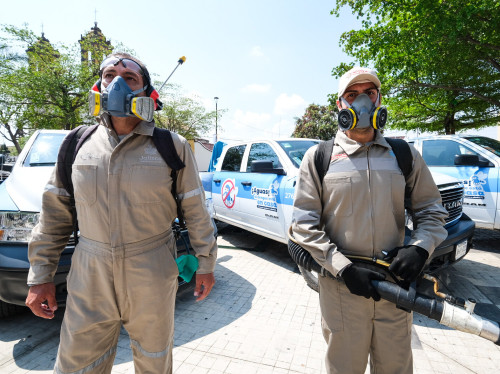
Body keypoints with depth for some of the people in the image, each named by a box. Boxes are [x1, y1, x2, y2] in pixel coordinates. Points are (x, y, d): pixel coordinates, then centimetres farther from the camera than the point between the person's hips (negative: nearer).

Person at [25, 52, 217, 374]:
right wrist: (40, 276, 6)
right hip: (89, 278, 3)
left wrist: (206, 264, -1)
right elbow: (55, 214, 6)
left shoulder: (173, 146, -7)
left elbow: (196, 211, -3)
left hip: (153, 276, -2)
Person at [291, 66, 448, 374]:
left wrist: (420, 247, -8)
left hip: (396, 284, 3)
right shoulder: (319, 157, -3)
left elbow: (431, 210, 12)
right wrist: (344, 268, -16)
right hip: (340, 286, -2)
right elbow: (304, 224, -7)